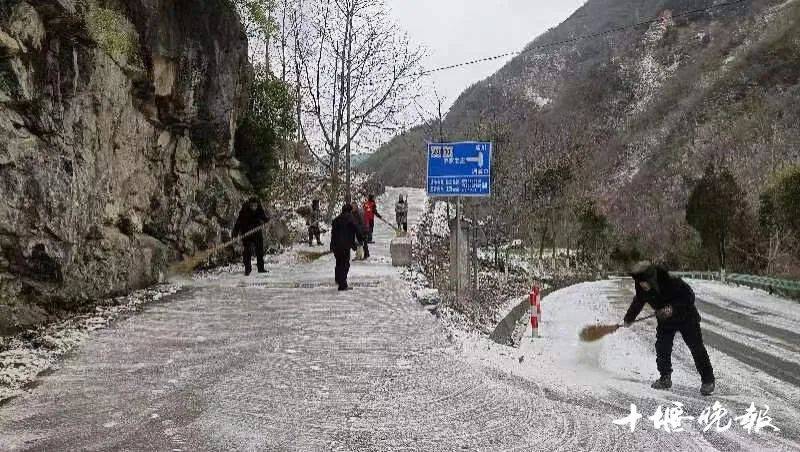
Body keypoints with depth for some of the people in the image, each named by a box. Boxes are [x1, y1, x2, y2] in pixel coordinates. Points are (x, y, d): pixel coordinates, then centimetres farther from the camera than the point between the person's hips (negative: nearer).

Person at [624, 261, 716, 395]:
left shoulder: (672, 282, -35)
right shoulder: (642, 290, -17)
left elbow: (690, 296, -26)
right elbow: (637, 303, 4)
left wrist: (674, 308, -39)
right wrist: (629, 318, 16)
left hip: (686, 316, -5)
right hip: (665, 321, 5)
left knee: (697, 348, -4)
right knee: (662, 348, 0)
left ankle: (708, 381, 9)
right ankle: (665, 378, 15)